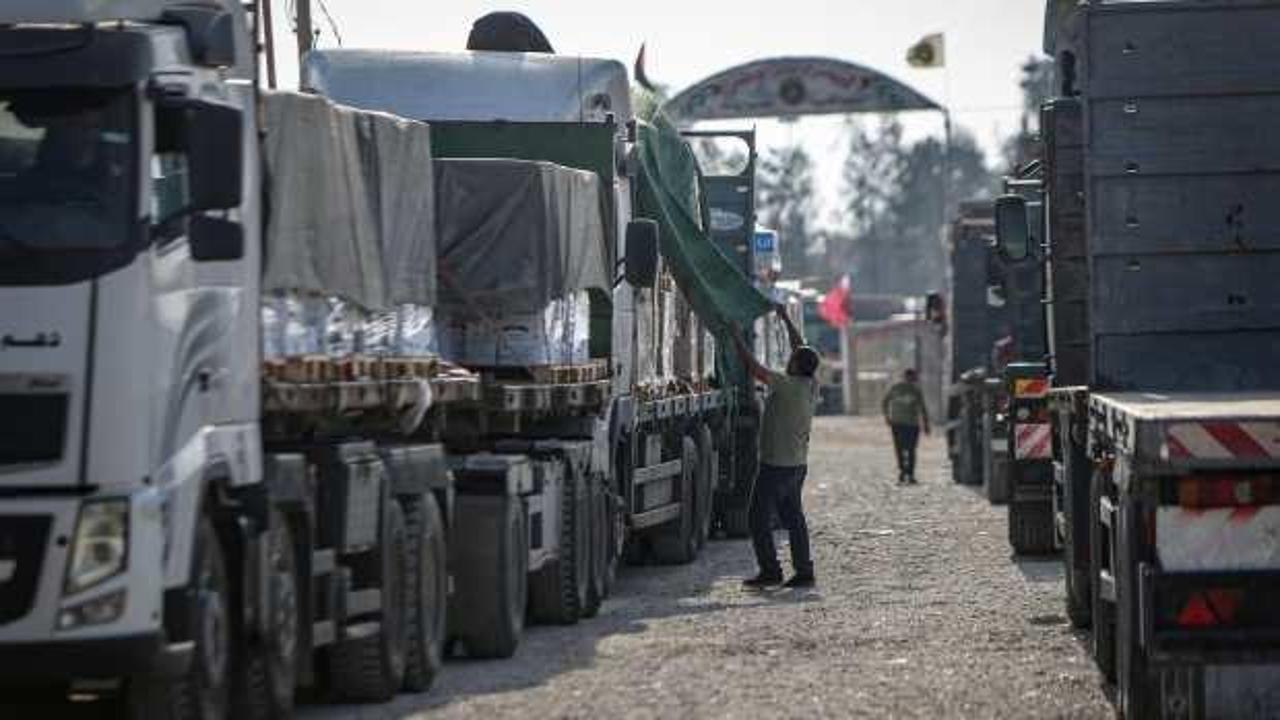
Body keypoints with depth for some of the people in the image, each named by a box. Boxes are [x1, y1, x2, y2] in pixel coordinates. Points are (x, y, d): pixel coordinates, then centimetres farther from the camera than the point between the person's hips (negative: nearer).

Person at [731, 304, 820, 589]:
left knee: (759, 518, -1)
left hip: (776, 465, -8)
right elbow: (801, 348, 16)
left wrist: (736, 338, -7)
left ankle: (770, 571, -3)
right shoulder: (811, 386, 3)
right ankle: (804, 571, 9)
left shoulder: (787, 386, -19)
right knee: (793, 517, 12)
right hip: (798, 465, 8)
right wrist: (785, 318, 25)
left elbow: (753, 366, -18)